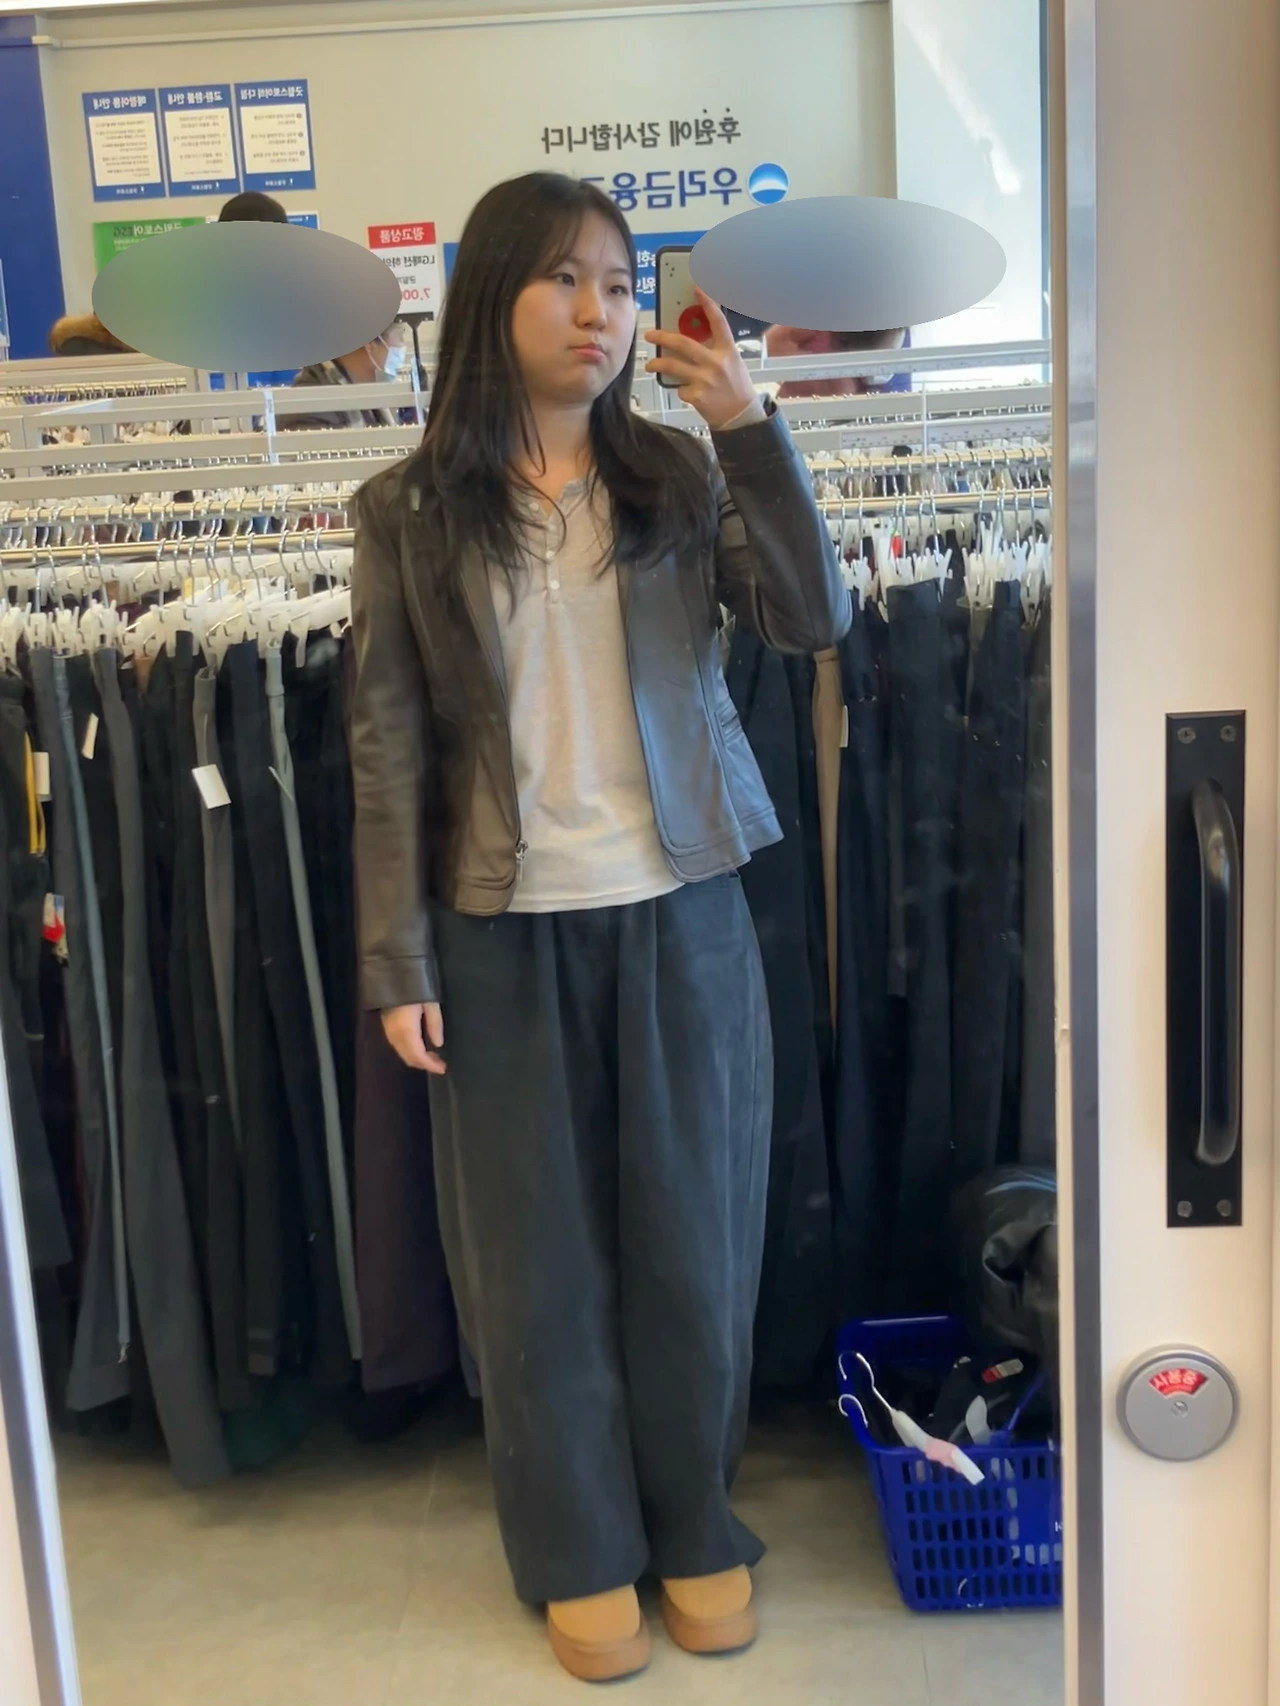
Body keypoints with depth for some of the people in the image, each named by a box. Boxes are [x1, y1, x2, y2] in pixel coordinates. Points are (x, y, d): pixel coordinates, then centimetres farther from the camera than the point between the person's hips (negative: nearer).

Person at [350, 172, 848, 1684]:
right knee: (539, 1253, 9)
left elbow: (815, 620, -7)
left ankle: (695, 1526, 32)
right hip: (504, 930, -1)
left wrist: (748, 425, -15)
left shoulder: (678, 478, 4)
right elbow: (388, 744, -2)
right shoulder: (410, 509, 0)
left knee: (691, 1234, 10)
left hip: (679, 910, 1)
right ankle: (581, 1554, 29)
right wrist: (397, 964, -5)